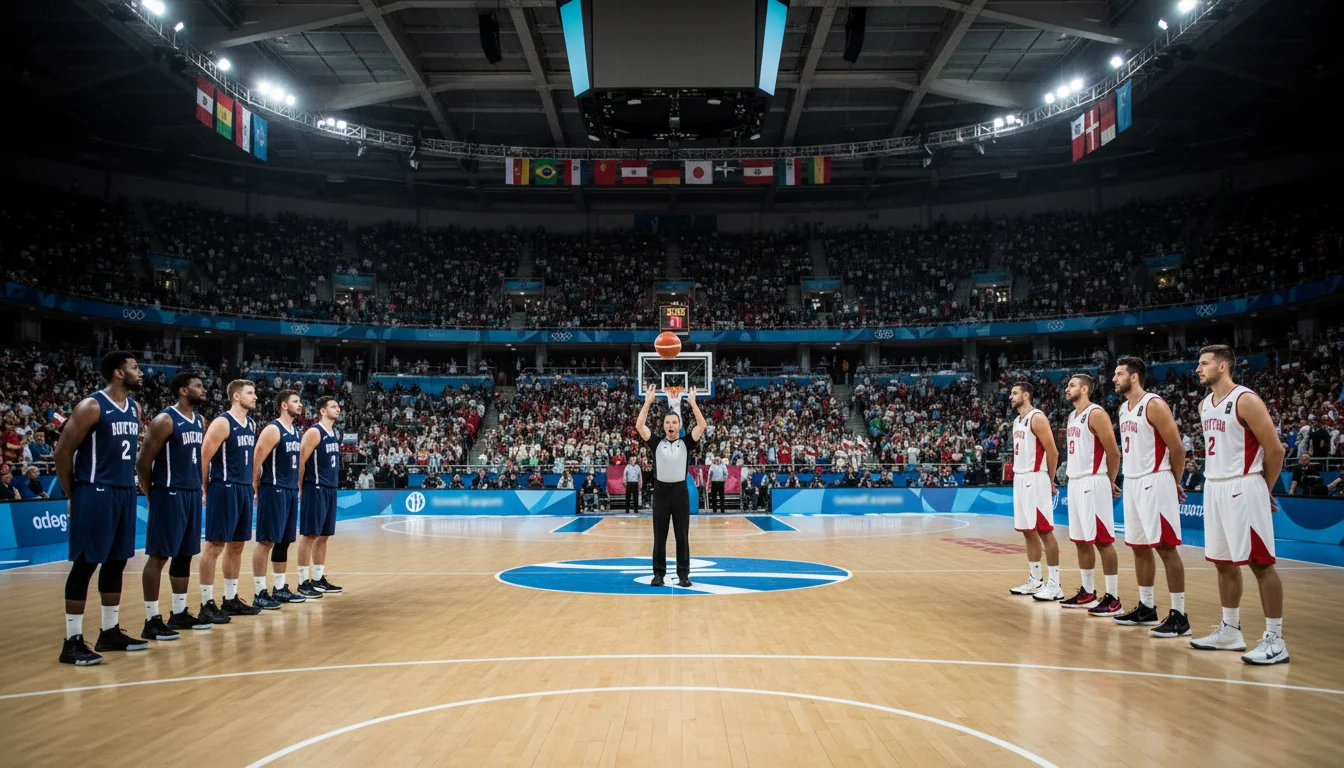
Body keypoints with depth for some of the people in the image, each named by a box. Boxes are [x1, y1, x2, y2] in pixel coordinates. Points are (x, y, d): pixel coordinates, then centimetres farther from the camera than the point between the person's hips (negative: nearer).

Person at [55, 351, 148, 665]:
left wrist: (130, 483, 15)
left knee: (116, 563, 13)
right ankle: (73, 642, 3)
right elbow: (63, 452, -11)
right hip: (96, 493, -8)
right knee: (86, 564, -4)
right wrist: (74, 494, -6)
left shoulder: (134, 408, 11)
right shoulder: (91, 406, -12)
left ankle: (110, 632, 23)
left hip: (125, 492, 8)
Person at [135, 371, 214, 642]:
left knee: (185, 555, 13)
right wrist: (152, 496, -7)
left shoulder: (200, 421, 11)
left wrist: (198, 487, 14)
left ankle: (179, 614, 22)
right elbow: (143, 462, -12)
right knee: (159, 556, -3)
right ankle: (152, 621, 2)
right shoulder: (164, 420, -13)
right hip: (169, 495, -8)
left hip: (193, 494, 8)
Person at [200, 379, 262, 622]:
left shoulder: (251, 424, 13)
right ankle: (207, 604, 0)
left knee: (236, 545, 13)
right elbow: (203, 458, -13)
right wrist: (207, 491, -10)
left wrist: (251, 484, 15)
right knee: (215, 545, -5)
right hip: (224, 490, -8)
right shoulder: (222, 423, -11)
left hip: (245, 489, 8)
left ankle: (231, 599, 21)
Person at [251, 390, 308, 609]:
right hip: (273, 491, -8)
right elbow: (256, 462, -14)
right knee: (266, 541, -5)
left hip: (291, 492, 9)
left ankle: (280, 588, 20)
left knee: (284, 541, 12)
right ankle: (260, 593, -1)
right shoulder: (273, 430, -11)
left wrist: (297, 487, 15)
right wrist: (257, 490, -11)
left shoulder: (296, 432, 15)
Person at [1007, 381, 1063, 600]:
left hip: (1035, 479, -9)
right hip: (1020, 479, 9)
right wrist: (1015, 470, 13)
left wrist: (1050, 481, -5)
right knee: (1028, 531, 11)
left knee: (1045, 531, -8)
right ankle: (1035, 581, 18)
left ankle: (1054, 585, -6)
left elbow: (1053, 452, -12)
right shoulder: (1017, 421, 16)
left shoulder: (1037, 418, -12)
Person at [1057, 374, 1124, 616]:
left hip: (1093, 483, -9)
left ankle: (1113, 599, -2)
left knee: (1103, 540, -6)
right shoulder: (1072, 416, 16)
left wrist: (1110, 482, -2)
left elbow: (1113, 452, -12)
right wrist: (1074, 479, 15)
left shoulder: (1096, 414, -12)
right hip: (1075, 482, 9)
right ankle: (1088, 593, 21)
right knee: (1081, 540, 12)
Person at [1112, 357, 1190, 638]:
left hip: (1154, 483, -9)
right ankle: (1146, 608, 22)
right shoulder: (1123, 408, 14)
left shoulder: (1154, 405, -13)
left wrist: (1174, 483, -1)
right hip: (1132, 483, 9)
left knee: (1166, 547, -7)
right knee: (1139, 547, 12)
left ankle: (1179, 616, -3)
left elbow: (1177, 448, -11)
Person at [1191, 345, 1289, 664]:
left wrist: (1265, 491, -2)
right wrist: (1215, 482, 13)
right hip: (1214, 488, 9)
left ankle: (1274, 640, 1)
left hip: (1242, 489, -8)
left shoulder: (1246, 401, -12)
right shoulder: (1204, 405, 13)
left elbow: (1275, 449, -11)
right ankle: (1230, 631, 24)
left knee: (1260, 563, -4)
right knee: (1223, 562, 13)